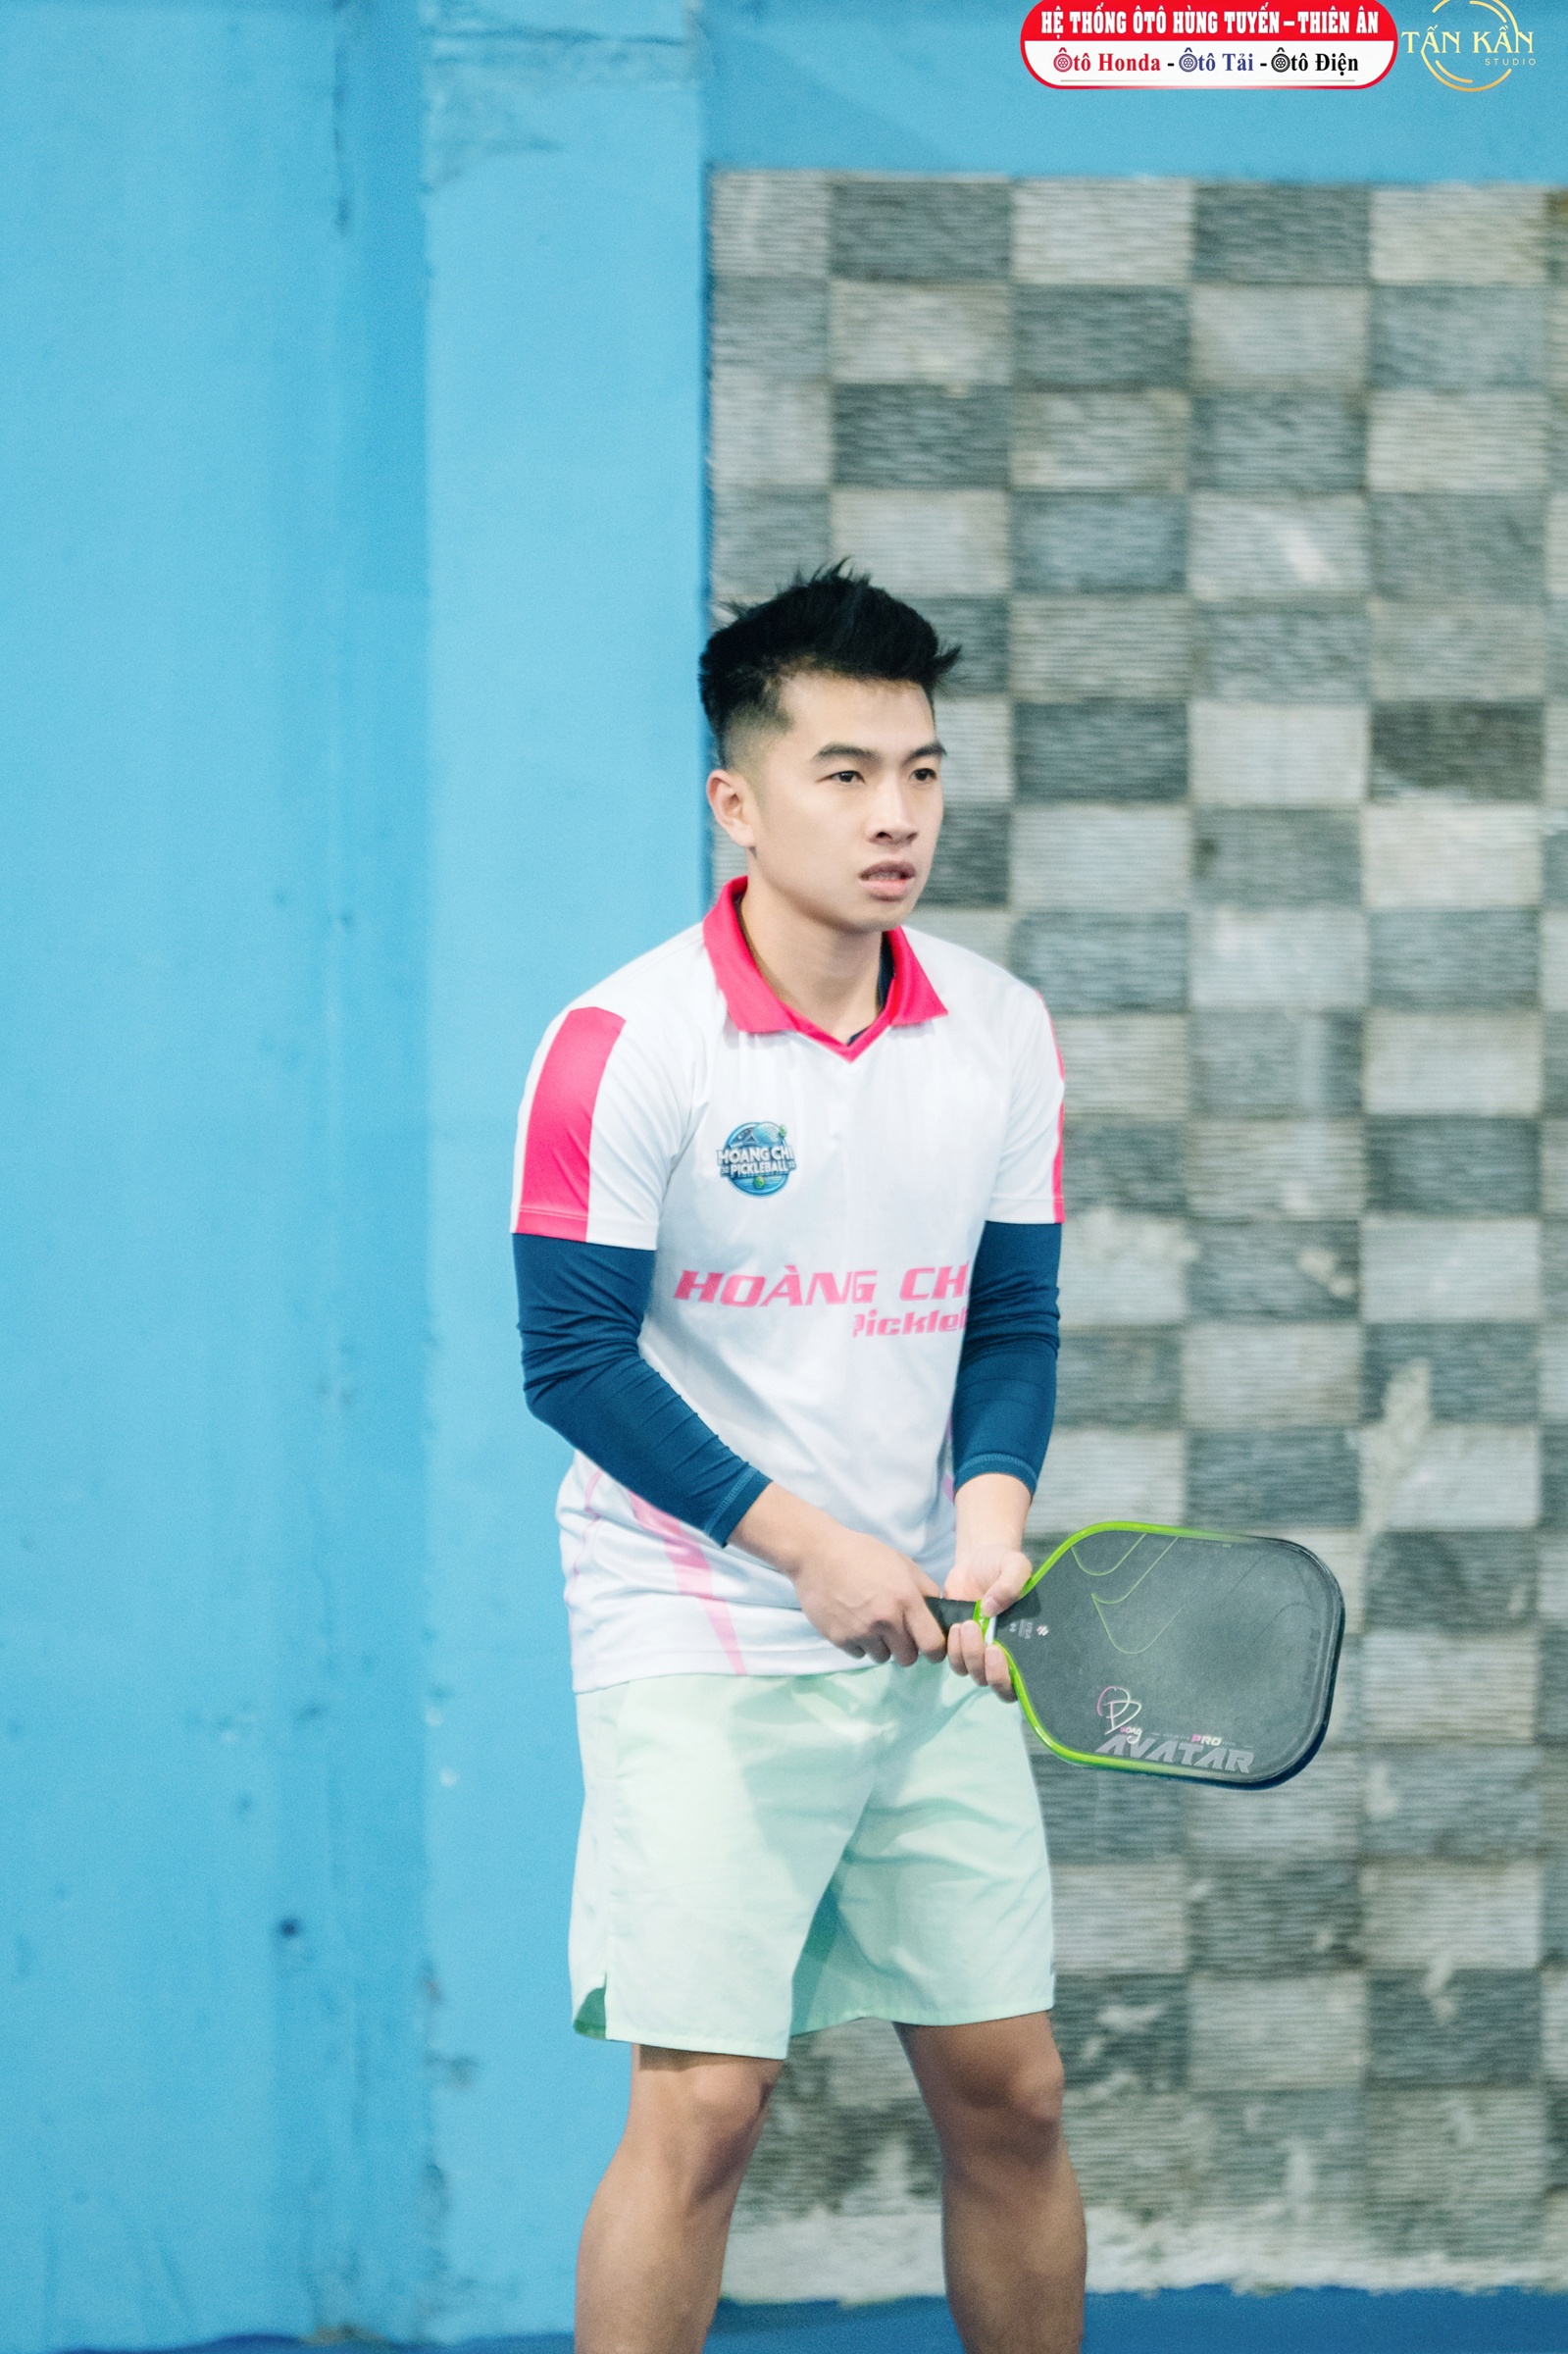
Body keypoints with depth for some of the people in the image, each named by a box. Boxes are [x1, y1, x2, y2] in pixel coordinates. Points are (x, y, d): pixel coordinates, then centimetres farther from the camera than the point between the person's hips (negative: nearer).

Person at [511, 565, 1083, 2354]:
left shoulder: (1000, 1035, 4)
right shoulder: (624, 1045, -11)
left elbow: (1013, 1323, 9)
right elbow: (574, 1358, -12)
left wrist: (990, 1513, -11)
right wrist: (808, 1542, -18)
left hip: (930, 1647, 5)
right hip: (698, 1648, -5)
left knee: (1008, 2092, 6)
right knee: (703, 2103, -9)